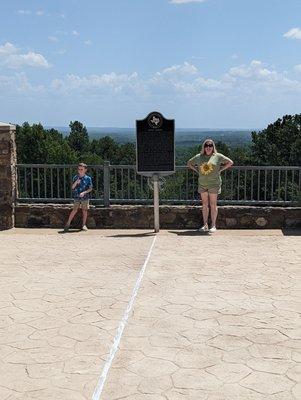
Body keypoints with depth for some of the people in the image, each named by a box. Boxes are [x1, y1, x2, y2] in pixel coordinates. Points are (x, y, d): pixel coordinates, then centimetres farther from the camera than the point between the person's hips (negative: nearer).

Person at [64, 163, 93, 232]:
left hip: (85, 197, 0)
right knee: (75, 210, -5)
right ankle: (68, 224, 2)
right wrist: (76, 183, -18)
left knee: (85, 210, 4)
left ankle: (84, 225, 16)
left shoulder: (88, 178, -3)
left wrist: (84, 192, -15)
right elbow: (72, 187, 2)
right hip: (77, 197, 0)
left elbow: (90, 188, -1)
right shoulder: (75, 178, 3)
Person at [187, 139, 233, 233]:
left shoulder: (218, 156, -2)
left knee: (213, 205, 0)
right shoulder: (198, 157, 6)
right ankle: (205, 225, 13)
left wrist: (220, 170, -4)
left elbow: (230, 162, 2)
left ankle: (213, 225, 6)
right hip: (202, 184, 3)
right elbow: (189, 163, 19)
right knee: (204, 205, 7)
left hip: (214, 184, -3)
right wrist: (197, 170, 7)